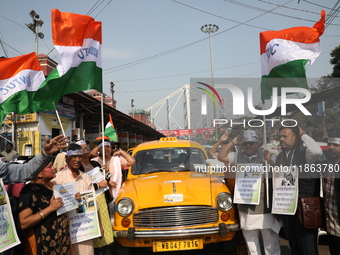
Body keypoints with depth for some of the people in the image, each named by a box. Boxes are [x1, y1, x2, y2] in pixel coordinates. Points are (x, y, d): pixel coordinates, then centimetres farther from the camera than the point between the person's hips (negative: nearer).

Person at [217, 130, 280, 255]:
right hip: (245, 209, 4)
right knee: (250, 242, 17)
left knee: (271, 244, 3)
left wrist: (270, 162, -20)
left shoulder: (266, 156, -3)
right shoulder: (238, 157, 7)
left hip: (265, 208, -3)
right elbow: (221, 157, 2)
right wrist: (233, 142, -2)